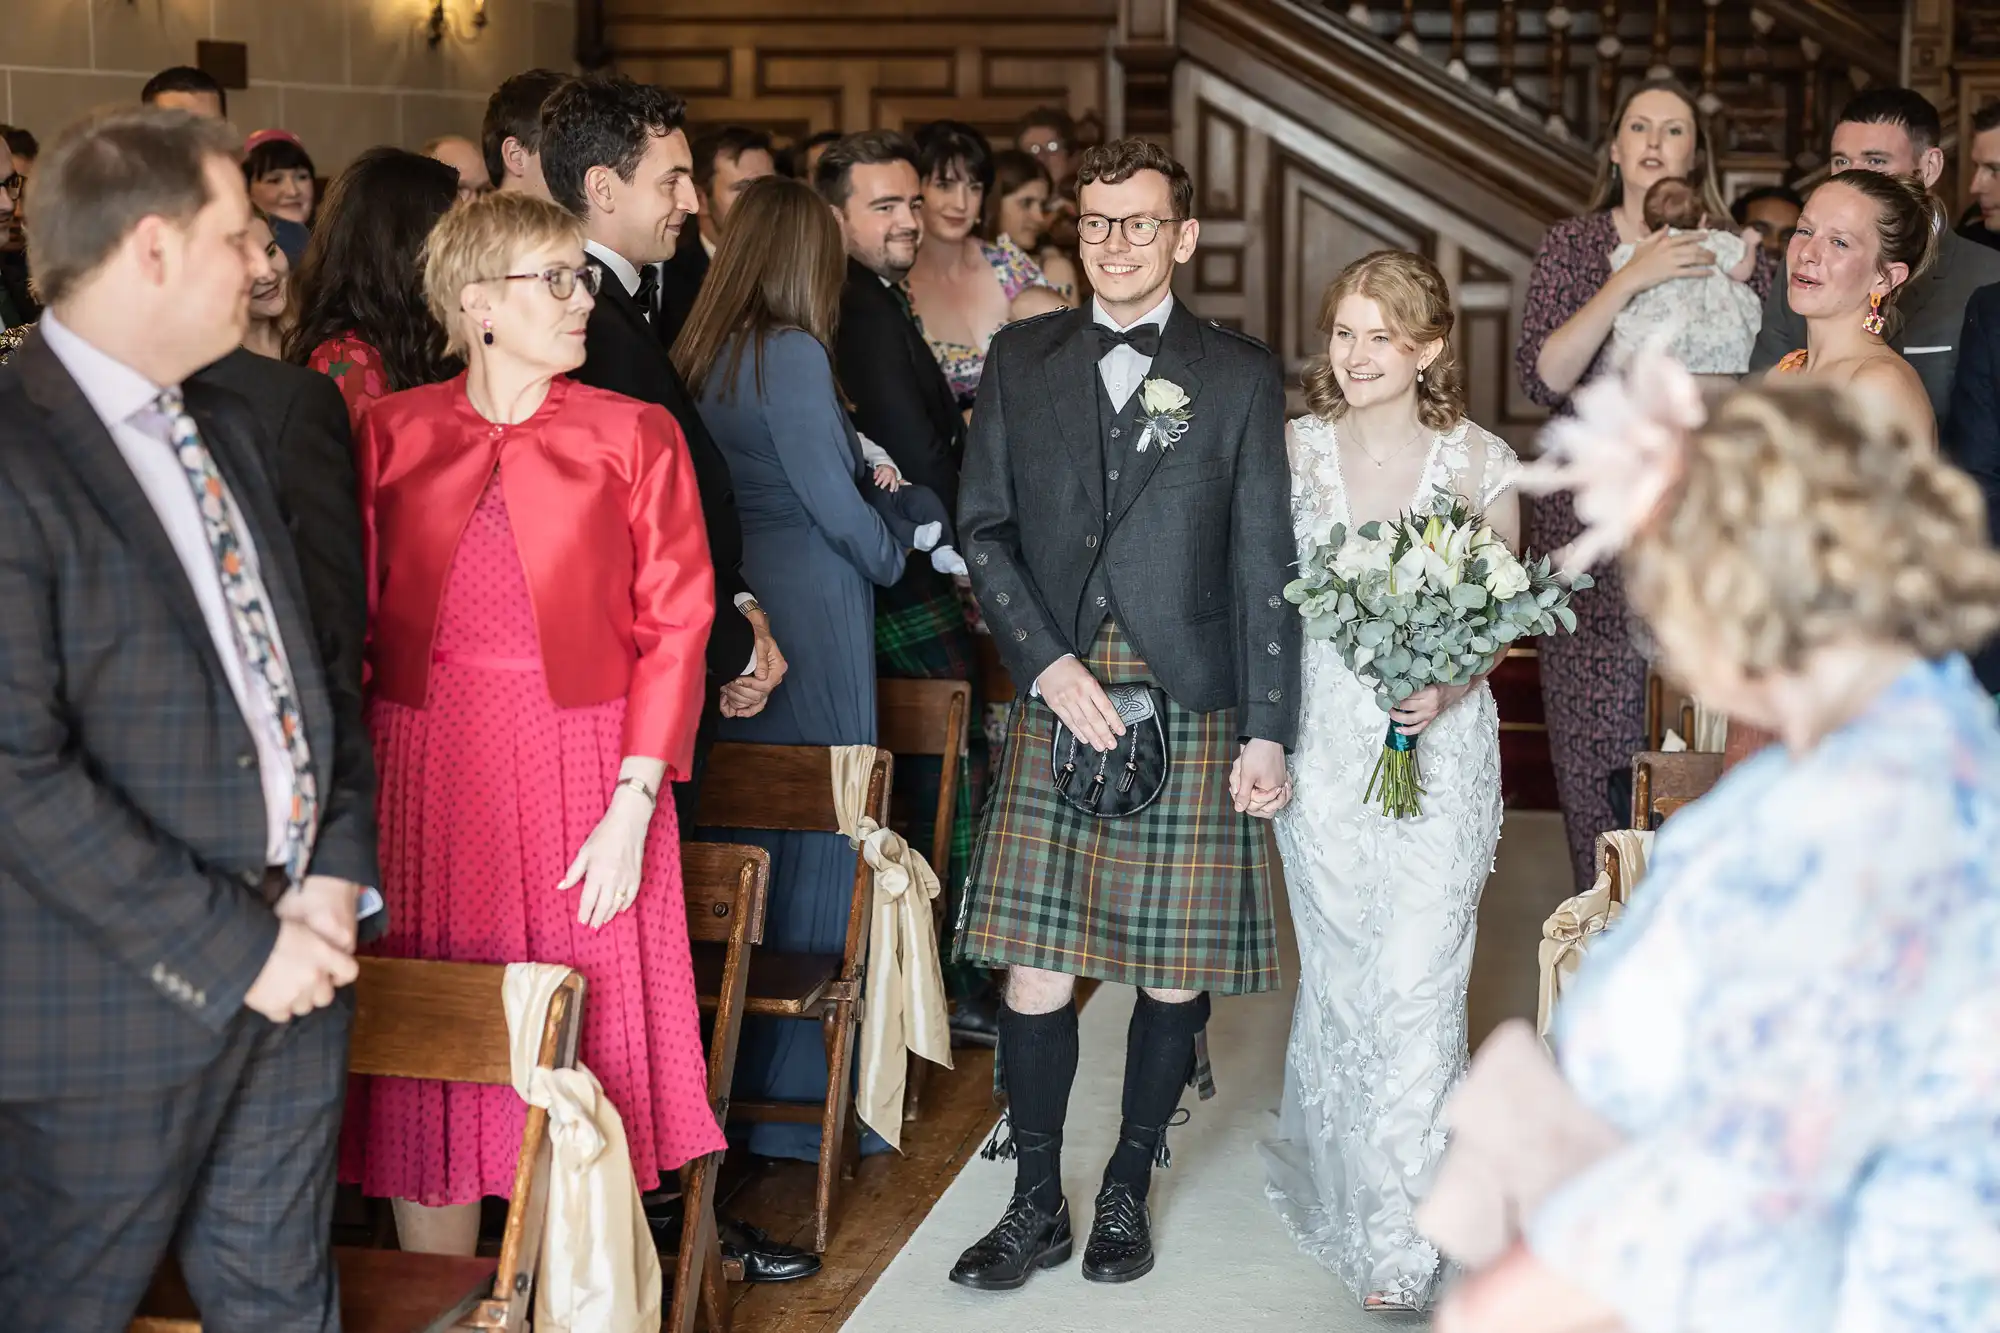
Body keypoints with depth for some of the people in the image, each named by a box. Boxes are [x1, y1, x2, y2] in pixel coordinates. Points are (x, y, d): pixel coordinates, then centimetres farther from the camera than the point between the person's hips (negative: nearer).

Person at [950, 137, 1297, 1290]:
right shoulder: (1022, 360, 10)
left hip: (1192, 708, -1)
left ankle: (1129, 1193, 24)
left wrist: (1268, 731, -5)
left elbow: (1266, 566, 1)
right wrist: (1049, 665, -7)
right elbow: (985, 530, 7)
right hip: (1055, 700, 1)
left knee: (1175, 971, 5)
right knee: (1034, 969, 0)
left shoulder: (1240, 375, 4)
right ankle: (1038, 1206, 16)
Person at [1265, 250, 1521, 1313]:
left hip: (1438, 745, -2)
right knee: (1336, 972, 12)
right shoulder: (1294, 450, 1)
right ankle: (1331, 1174, 34)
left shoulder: (1481, 463, -2)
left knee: (1415, 978, -6)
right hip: (1322, 737, 2)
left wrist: (1448, 686, -15)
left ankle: (1395, 1237, 3)